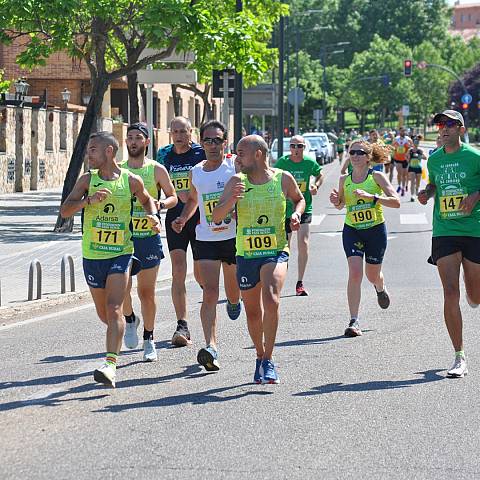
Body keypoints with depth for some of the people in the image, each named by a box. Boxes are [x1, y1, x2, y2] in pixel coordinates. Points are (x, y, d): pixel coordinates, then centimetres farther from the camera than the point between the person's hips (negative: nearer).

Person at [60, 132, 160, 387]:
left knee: (113, 309, -17)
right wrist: (90, 199, -22)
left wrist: (153, 216, 0)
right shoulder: (87, 180, 1)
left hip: (121, 253, -3)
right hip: (92, 254, 3)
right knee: (103, 313, 14)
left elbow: (146, 200, 20)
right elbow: (65, 211, -7)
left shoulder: (132, 181, -1)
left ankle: (110, 364, -24)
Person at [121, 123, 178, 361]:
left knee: (147, 291, 3)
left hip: (149, 237, -1)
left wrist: (161, 204, -14)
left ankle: (149, 339, 17)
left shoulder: (157, 170, 0)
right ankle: (130, 320, 21)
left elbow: (173, 197, 7)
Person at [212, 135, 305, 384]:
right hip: (246, 254, 3)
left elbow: (299, 199, 18)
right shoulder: (236, 182, -2)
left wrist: (296, 213, -3)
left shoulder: (283, 179, -3)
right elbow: (216, 217, -4)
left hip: (276, 252, -3)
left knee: (271, 300, -26)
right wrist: (232, 199, -23)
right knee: (253, 312, 13)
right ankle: (260, 356, 37)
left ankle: (268, 361, -20)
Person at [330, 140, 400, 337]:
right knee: (355, 272, -17)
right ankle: (354, 321, -18)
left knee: (372, 275, 12)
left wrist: (372, 197, -26)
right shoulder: (344, 180, 2)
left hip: (376, 230, -1)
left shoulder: (376, 176, -7)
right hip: (351, 230, 1)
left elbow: (396, 202, -14)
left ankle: (380, 289, 52)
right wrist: (336, 201, -6)